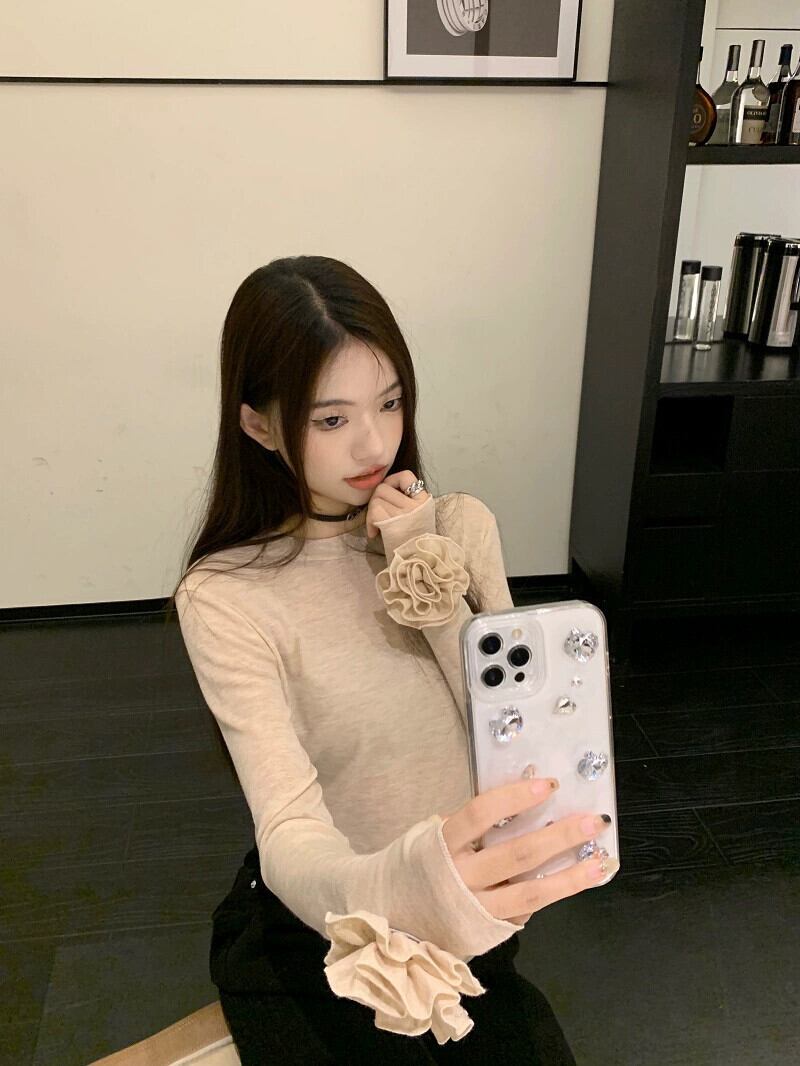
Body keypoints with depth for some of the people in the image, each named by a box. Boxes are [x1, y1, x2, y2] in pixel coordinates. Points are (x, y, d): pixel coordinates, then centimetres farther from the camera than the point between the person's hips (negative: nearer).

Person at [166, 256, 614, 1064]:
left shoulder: (460, 525, -5)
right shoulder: (225, 597, -19)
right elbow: (288, 833, -30)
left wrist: (428, 573, -20)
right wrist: (396, 891, -52)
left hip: (463, 924, 4)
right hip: (313, 929, -3)